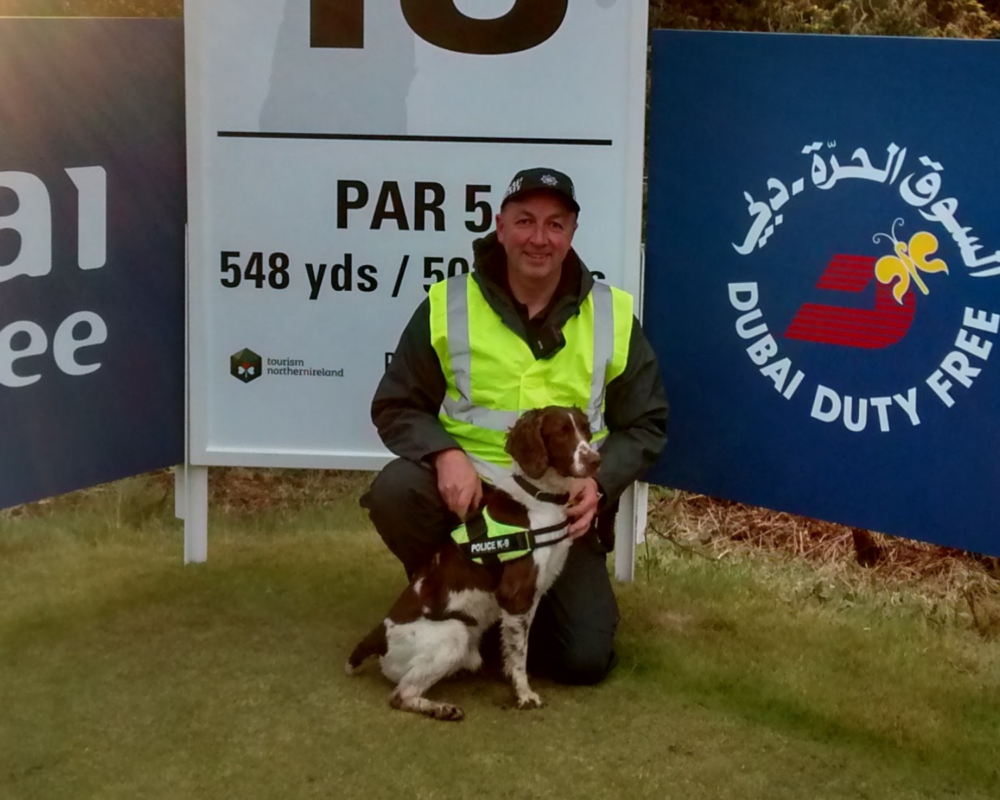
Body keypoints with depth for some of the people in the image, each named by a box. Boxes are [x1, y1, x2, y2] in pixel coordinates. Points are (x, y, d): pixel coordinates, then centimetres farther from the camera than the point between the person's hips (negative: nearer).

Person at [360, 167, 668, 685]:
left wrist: (600, 482, -15)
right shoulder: (448, 306, -4)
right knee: (394, 492, -33)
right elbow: (397, 407, 0)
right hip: (469, 485, 0)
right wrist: (445, 453, -22)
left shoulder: (612, 316, -1)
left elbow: (645, 425, 4)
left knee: (586, 658, -9)